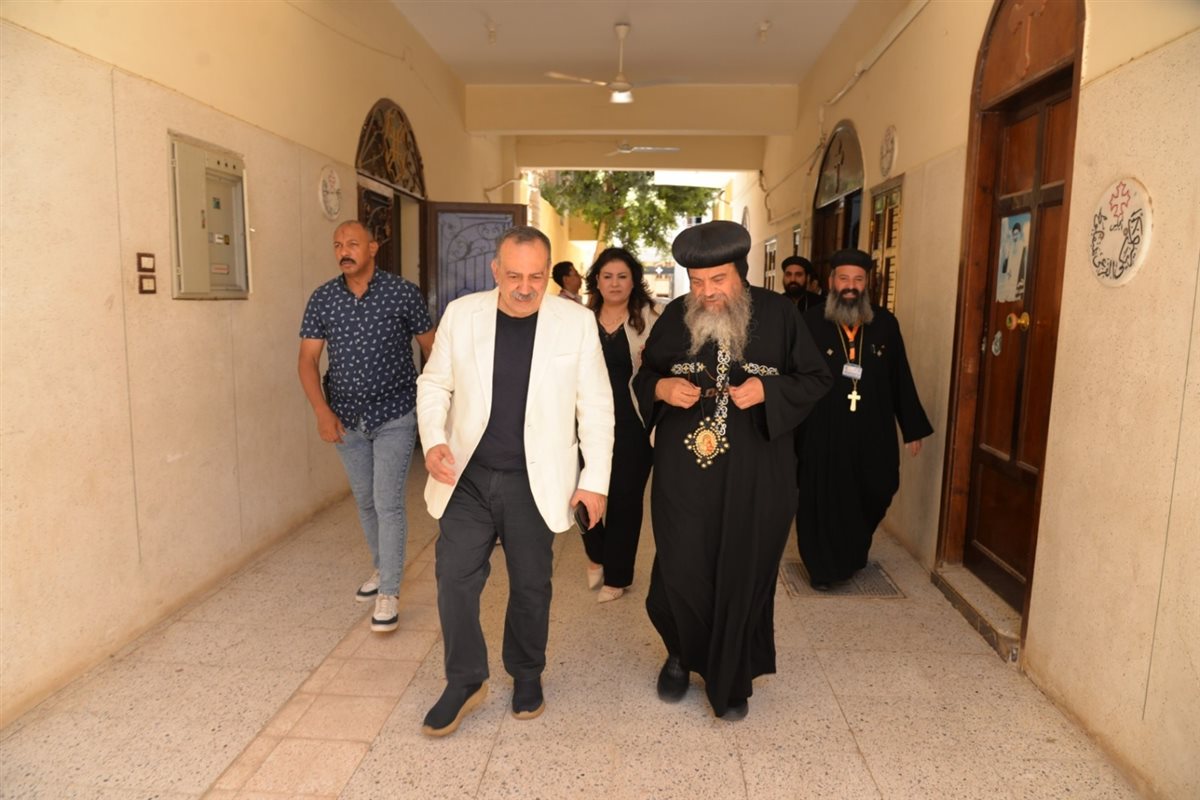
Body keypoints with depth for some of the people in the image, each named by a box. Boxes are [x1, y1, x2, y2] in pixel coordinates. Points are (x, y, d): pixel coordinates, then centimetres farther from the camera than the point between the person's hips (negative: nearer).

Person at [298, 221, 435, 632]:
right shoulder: (322, 298, -1)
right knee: (365, 502, 17)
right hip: (346, 418, 4)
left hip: (394, 416, -4)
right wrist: (322, 411, -13)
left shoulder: (403, 293, -9)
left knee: (388, 503, -5)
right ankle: (383, 567, 39)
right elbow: (308, 358, -1)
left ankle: (388, 593, 7)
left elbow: (430, 348, -1)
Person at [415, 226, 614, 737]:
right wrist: (433, 440, -11)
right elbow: (434, 384, 6)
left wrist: (596, 479, -4)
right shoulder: (461, 314, -2)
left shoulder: (577, 321, -5)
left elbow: (595, 404, -2)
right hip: (467, 478, 1)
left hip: (534, 481, -1)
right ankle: (465, 682, 24)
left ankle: (527, 676, 35)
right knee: (455, 578, 3)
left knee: (531, 585, 11)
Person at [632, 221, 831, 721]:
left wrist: (767, 390, -17)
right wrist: (662, 388, -12)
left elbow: (816, 379, 1)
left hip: (754, 476, -1)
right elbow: (643, 377, 11)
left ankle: (730, 682, 29)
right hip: (685, 469, 1)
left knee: (743, 574, 7)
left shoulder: (777, 314, -3)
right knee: (682, 571, 1)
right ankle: (681, 656, 33)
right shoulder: (674, 317, 2)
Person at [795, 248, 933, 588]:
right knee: (824, 501, 5)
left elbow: (901, 379, 8)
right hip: (822, 433, -3)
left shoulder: (885, 324, 5)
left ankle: (853, 556, 40)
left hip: (873, 433, 3)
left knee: (872, 497, 13)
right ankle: (824, 567, 25)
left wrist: (912, 428, 10)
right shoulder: (811, 323, -4)